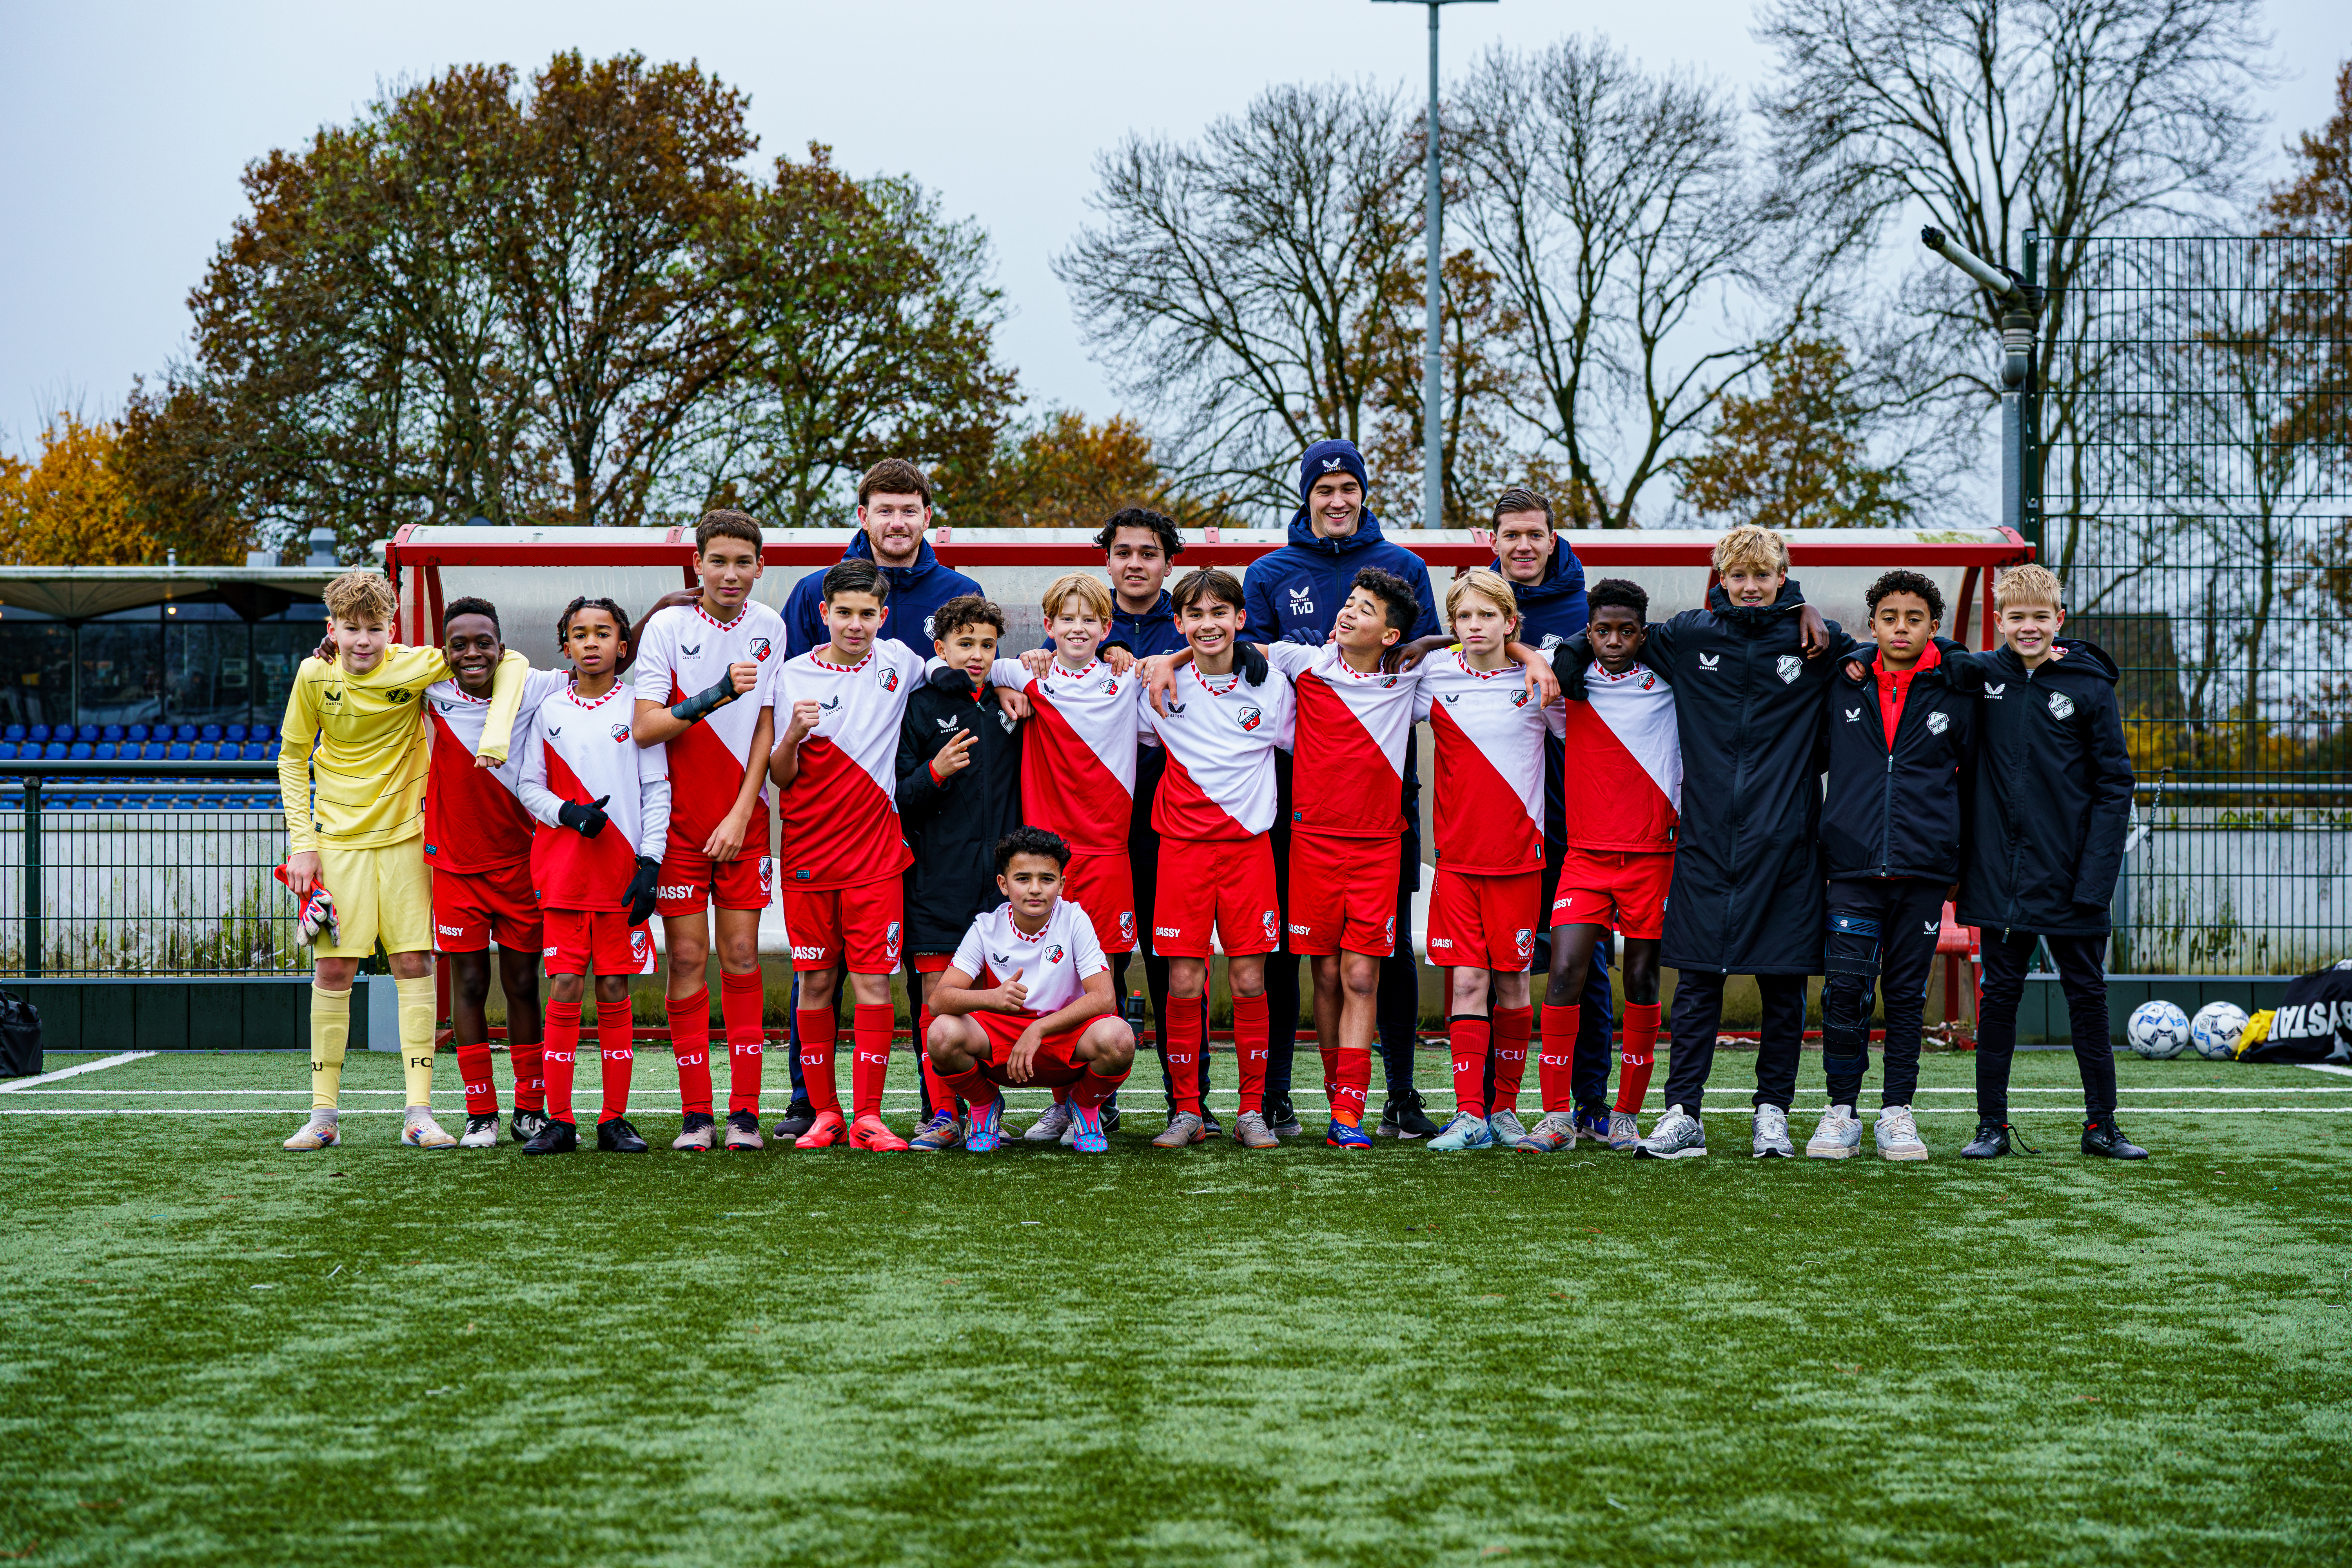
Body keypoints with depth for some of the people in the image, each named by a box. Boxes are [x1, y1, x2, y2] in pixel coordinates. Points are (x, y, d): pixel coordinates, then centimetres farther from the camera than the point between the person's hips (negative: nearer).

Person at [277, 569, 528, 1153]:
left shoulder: (417, 665, -10)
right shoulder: (314, 675, -5)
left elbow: (511, 662, -8)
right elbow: (293, 758, 6)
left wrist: (495, 734, -22)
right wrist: (301, 843, -1)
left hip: (404, 835, -1)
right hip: (337, 839, 1)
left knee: (415, 963, -4)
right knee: (333, 970, -1)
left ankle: (419, 1113, -1)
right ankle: (324, 1115, 7)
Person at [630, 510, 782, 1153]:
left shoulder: (768, 628, 2)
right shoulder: (667, 627, -6)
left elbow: (765, 727, 2)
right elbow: (645, 728, -11)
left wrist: (741, 814, -6)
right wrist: (715, 697, -24)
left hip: (744, 817, 2)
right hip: (679, 817, -1)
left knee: (740, 954, 0)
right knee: (686, 957, -1)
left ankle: (744, 1111, 4)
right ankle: (696, 1113, 5)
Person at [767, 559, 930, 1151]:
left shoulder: (898, 661, 4)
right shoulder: (795, 675, 0)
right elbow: (780, 777, -1)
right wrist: (794, 735, -19)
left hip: (876, 852, 0)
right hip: (809, 853, 0)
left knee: (872, 981, -5)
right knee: (816, 984, 4)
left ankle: (868, 1118, -1)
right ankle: (824, 1113, 14)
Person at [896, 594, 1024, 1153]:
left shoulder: (1008, 707, 13)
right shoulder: (921, 707, 1)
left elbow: (1021, 788, 24)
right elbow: (898, 795, -3)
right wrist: (935, 772, -19)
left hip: (998, 873, 3)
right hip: (937, 874, -3)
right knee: (936, 993, -3)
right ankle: (941, 1113, 3)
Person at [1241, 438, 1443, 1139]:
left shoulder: (1403, 568, 9)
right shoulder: (1269, 574, 9)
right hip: (1292, 773, 0)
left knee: (1391, 939, 2)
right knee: (1280, 938, 1)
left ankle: (1402, 1093, 10)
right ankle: (1272, 1092, 10)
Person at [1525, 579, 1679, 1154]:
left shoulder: (1669, 688, 5)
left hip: (1652, 855, 0)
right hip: (1584, 854, 0)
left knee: (1642, 979, 3)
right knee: (1566, 972, -12)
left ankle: (1627, 1114, 14)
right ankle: (1558, 1115, -6)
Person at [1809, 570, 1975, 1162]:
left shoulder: (1955, 693, 4)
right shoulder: (1844, 686, 6)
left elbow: (1973, 780, 12)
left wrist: (1964, 864, 11)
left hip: (1924, 868, 0)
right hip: (1853, 867, 0)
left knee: (1907, 993, 5)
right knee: (1845, 988, -7)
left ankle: (1897, 1112, 14)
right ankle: (1841, 1110, 4)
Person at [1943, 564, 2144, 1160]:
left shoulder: (2089, 685, -3)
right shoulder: (1980, 675, 3)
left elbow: (2114, 785, -3)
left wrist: (2097, 876, -11)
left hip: (2070, 880, -1)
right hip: (2001, 877, 2)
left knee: (2087, 996, 6)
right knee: (2000, 995, 6)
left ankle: (2101, 1124, 15)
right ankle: (1992, 1125, 13)